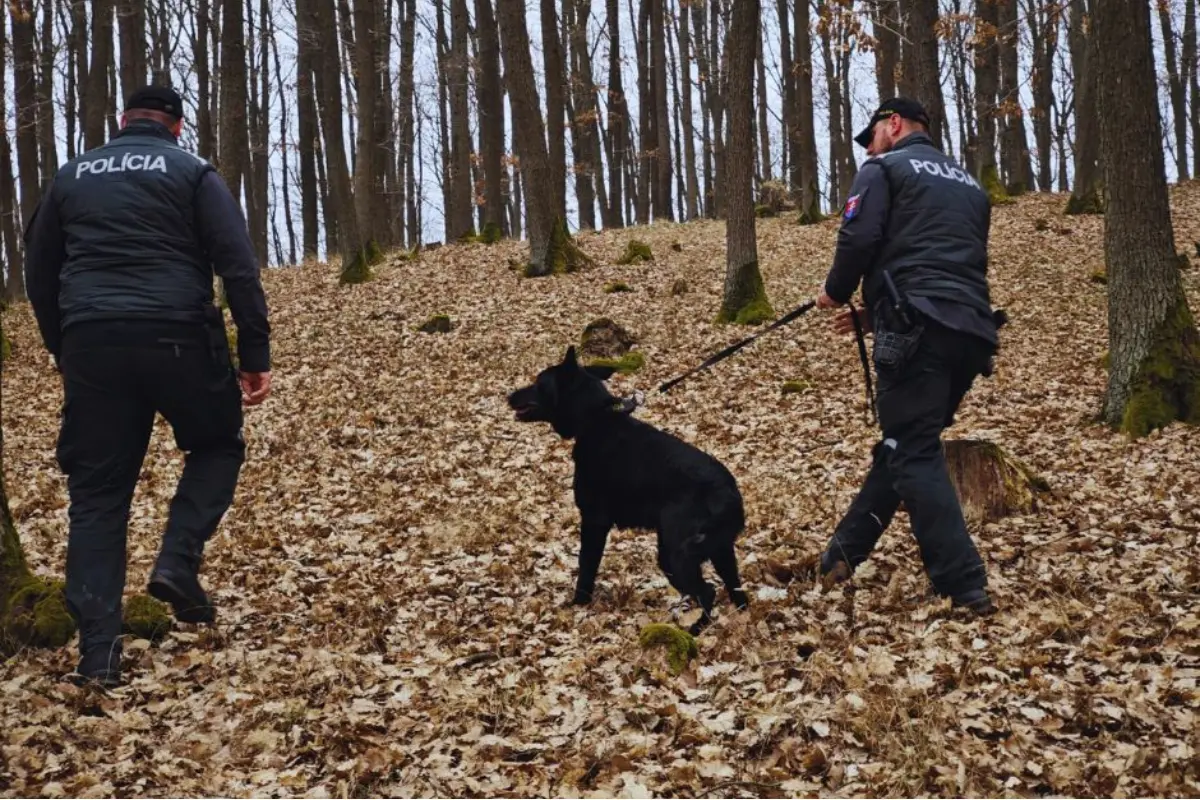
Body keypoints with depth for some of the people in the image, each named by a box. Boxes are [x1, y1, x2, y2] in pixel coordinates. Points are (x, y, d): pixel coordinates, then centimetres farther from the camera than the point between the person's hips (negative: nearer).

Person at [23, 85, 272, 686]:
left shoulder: (71, 176, 18)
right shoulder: (192, 172, 7)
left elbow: (39, 273, 21)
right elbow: (239, 268, -4)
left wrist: (63, 351, 31)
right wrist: (256, 356, -3)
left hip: (91, 343, 3)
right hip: (177, 337, -3)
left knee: (97, 492, 8)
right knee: (218, 445, 22)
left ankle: (98, 653, 3)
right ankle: (178, 563, 1)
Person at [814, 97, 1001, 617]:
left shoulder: (884, 169, 7)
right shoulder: (968, 184, 28)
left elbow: (859, 239, -8)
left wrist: (835, 292, 12)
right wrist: (875, 311, 30)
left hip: (918, 329, -7)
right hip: (972, 332, 8)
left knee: (914, 453, -6)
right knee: (902, 444, 17)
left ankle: (964, 589, -13)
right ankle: (843, 555, 25)